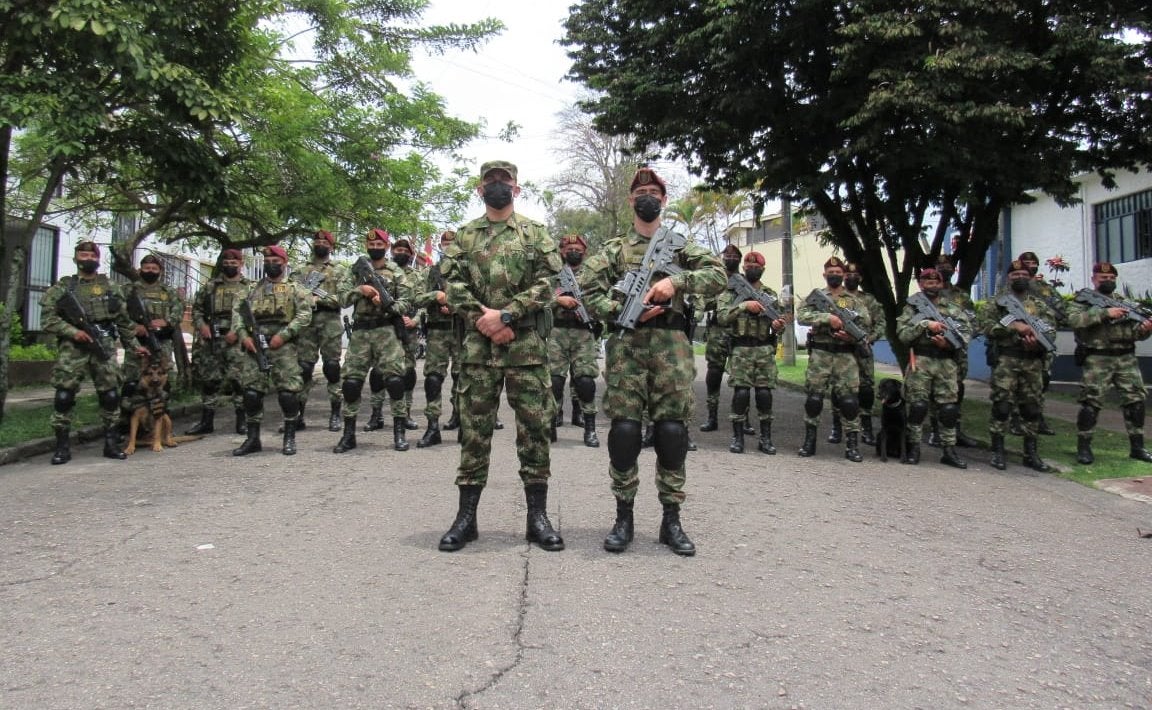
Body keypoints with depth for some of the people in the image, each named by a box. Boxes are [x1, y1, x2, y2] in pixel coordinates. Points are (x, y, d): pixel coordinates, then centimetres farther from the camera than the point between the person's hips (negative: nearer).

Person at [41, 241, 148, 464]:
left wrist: (134, 345, 14)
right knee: (64, 396, -6)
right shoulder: (63, 287, 8)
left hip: (105, 347, 2)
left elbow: (124, 320, 17)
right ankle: (62, 446, 3)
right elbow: (49, 318, 1)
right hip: (73, 348, -2)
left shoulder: (110, 287, 15)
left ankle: (111, 443, 11)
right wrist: (73, 332, -13)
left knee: (111, 395, 0)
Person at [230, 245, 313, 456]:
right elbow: (237, 311, 13)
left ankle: (289, 438, 3)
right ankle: (252, 439, 12)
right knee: (251, 391, 2)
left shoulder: (295, 288, 7)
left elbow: (305, 314, -5)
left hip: (284, 346, -4)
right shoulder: (253, 289, 20)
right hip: (254, 345, 4)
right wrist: (243, 335, -4)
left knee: (288, 391, -7)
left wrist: (283, 335, -14)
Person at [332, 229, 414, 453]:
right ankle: (349, 434, 10)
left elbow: (406, 302, -1)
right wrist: (360, 289, -15)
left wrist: (386, 304, -18)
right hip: (360, 332, 3)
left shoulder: (396, 272, 6)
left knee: (394, 380, -10)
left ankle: (399, 432, 0)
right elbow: (343, 296, 3)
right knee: (351, 381, 0)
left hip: (387, 331, -2)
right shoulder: (355, 270, 14)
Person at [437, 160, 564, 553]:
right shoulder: (463, 236, 13)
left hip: (527, 344, -1)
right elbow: (453, 285, 3)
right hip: (478, 345, 1)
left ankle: (537, 516, 10)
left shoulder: (535, 233, 8)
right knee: (474, 429, 4)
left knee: (534, 427, 1)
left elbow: (546, 282, -3)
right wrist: (482, 320, -12)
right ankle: (466, 516, 11)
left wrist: (506, 314, -14)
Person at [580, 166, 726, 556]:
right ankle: (624, 518, 8)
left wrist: (676, 280, -14)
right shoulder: (614, 248, 14)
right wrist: (624, 311, -12)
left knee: (673, 431, -1)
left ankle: (671, 520, 9)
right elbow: (587, 290, 2)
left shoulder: (681, 244, 15)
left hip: (671, 347, 1)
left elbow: (718, 276, 1)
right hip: (625, 345, 0)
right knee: (624, 430, -4)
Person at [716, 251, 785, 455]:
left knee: (765, 394, 0)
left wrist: (778, 326, -12)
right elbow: (722, 317, -10)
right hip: (741, 350, -2)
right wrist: (744, 305, -22)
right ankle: (737, 437, 4)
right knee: (741, 393, -7)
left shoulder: (771, 295, 14)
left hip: (765, 350, 2)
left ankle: (765, 438, 9)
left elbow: (778, 322, 13)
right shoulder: (732, 292, 4)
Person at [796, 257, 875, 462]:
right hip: (819, 354, 0)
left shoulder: (855, 300, 10)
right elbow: (801, 316, -10)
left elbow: (866, 325, 4)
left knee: (849, 400, -3)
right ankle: (809, 441, 12)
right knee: (814, 398, 1)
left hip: (845, 356, 1)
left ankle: (852, 445, 3)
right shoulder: (816, 296, 7)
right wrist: (828, 317, -21)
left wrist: (852, 336, -16)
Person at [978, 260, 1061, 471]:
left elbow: (1051, 331, 9)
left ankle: (1030, 453, 15)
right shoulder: (996, 302, 7)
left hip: (1033, 362, 3)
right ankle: (997, 451, 2)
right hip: (1005, 361, -3)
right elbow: (986, 325, -8)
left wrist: (1038, 342, -13)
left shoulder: (1041, 305, 16)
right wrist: (1014, 325, -17)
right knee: (1001, 405, -6)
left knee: (1031, 408, 6)